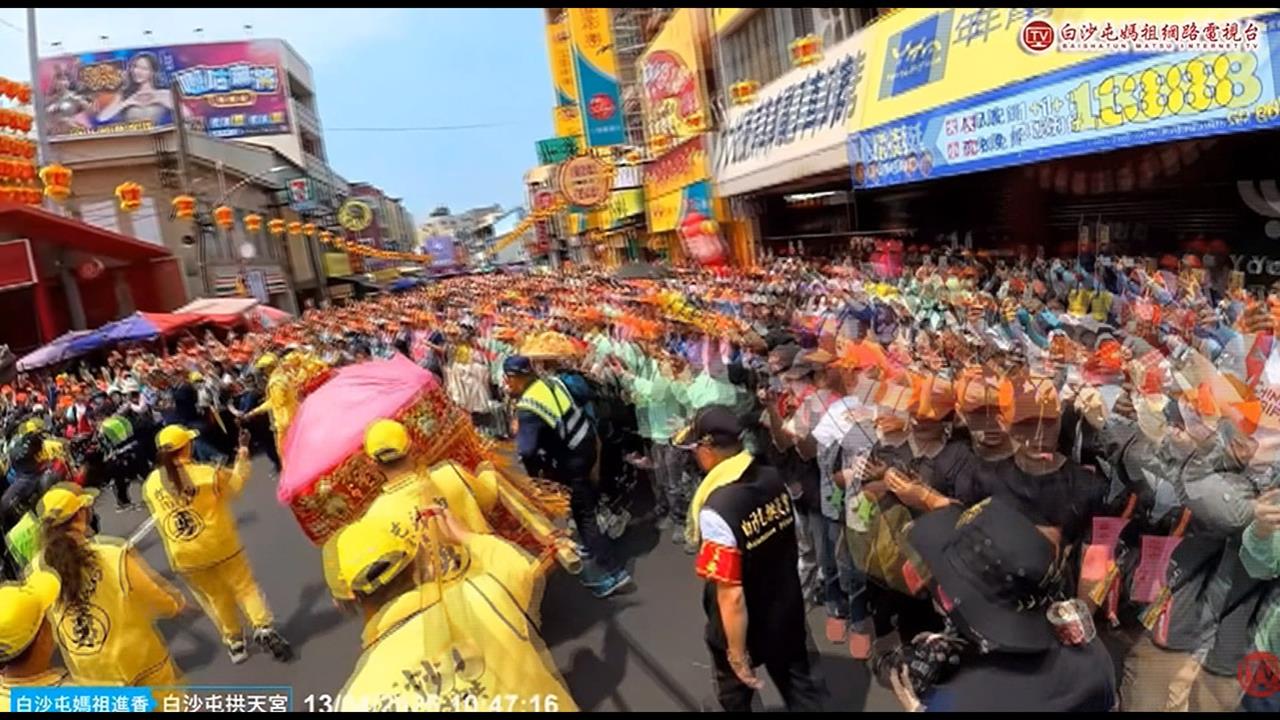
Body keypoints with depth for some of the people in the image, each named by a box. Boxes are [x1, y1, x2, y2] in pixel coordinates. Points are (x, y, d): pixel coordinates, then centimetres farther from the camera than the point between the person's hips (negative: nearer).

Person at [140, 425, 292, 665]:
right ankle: (264, 628, -1)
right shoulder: (206, 473, -15)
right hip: (220, 545, -3)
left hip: (184, 555, 3)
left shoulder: (150, 484, -4)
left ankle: (234, 642, 25)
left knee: (215, 598, 18)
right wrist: (243, 452, 11)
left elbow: (158, 516, 10)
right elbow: (236, 482, 3)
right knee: (245, 587, 11)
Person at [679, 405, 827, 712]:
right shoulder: (773, 478, -13)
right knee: (800, 688, 25)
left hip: (743, 625, -5)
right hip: (788, 610, 5)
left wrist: (737, 653, -16)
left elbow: (731, 595, -29)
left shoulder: (716, 511, -34)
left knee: (735, 692, 26)